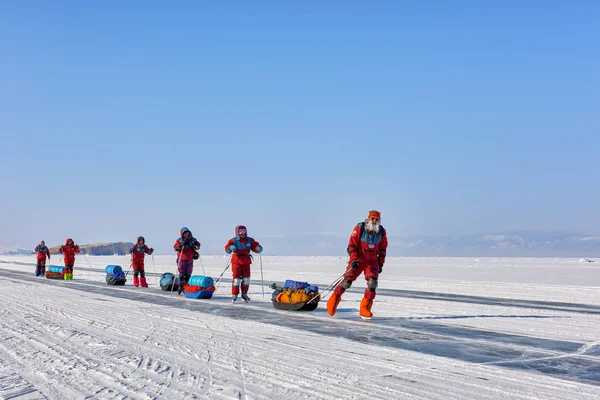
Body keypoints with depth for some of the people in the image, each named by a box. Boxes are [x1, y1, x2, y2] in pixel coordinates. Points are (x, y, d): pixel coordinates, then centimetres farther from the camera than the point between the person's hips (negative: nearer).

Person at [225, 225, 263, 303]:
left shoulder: (250, 240, 4)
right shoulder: (233, 241, -5)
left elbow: (255, 246, 0)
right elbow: (227, 249, -14)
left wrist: (259, 248, -23)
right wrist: (230, 248, -38)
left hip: (246, 262, 3)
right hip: (236, 262, -3)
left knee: (246, 279, 5)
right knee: (236, 279, -4)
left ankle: (244, 294, 23)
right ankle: (234, 295, 9)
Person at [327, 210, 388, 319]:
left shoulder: (382, 232, -1)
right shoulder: (359, 228, -12)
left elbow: (382, 249, 11)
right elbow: (352, 245, -9)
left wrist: (380, 264, 10)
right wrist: (353, 260, -16)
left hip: (372, 260, 3)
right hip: (358, 259, -2)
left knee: (372, 282, -16)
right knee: (348, 280, -9)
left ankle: (365, 308, -7)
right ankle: (334, 298, 15)